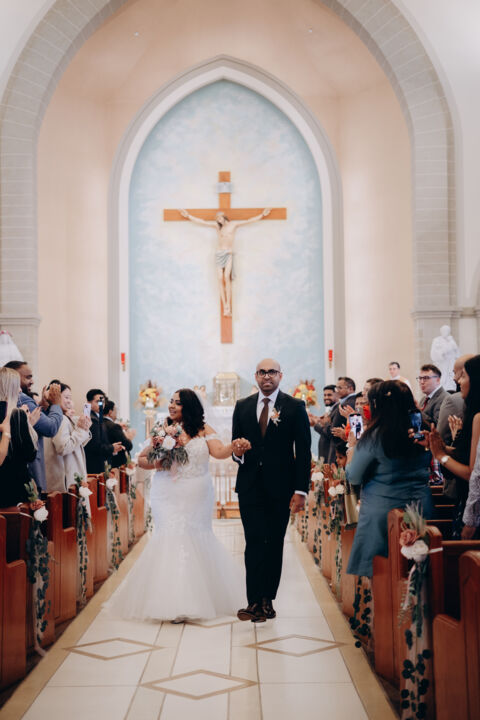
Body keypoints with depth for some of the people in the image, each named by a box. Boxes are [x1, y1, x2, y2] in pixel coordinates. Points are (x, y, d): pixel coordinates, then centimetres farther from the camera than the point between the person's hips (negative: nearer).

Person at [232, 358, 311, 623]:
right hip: (250, 486, 1)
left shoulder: (295, 407, 0)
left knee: (275, 544, 6)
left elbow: (303, 452, -2)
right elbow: (235, 445, 15)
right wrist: (237, 453, -10)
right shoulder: (242, 407, 9)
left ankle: (267, 599, 18)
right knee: (255, 543, -4)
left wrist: (301, 489, -8)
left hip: (280, 488, -1)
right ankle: (256, 601, 1)